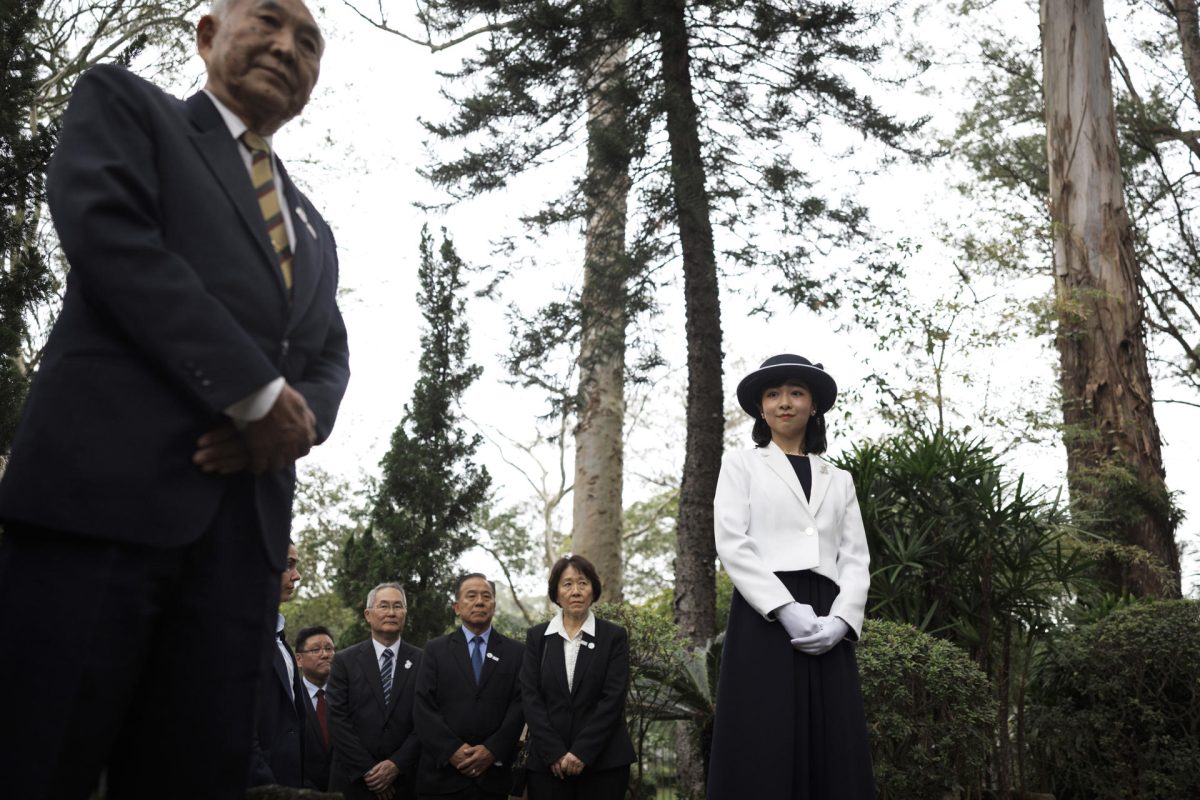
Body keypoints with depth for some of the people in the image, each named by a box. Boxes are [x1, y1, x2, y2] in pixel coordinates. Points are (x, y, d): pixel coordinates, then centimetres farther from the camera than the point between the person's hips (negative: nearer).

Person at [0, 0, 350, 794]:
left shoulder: (313, 229, 29)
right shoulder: (123, 102, 13)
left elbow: (329, 362, 19)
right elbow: (108, 233, -5)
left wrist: (291, 419, -6)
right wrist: (256, 394, -10)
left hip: (245, 520, 5)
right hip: (106, 482, -5)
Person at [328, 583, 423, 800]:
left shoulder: (422, 661, 2)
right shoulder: (345, 661, 1)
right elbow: (337, 719, -6)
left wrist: (397, 765, -13)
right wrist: (368, 771, -12)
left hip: (405, 780, 1)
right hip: (353, 779, 0)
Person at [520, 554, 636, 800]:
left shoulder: (614, 636, 3)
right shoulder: (537, 636, 7)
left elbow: (614, 697, -5)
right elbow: (530, 696, 0)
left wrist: (582, 752, -13)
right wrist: (554, 753, -10)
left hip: (603, 761, -1)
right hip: (547, 762, 1)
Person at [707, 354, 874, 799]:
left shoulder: (838, 480, 21)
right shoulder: (742, 465, 11)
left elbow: (855, 559, 11)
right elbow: (731, 544, -2)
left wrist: (840, 619, -8)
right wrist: (786, 609, -14)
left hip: (827, 624, 3)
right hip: (764, 617, -3)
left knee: (833, 753, -1)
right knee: (764, 751, -9)